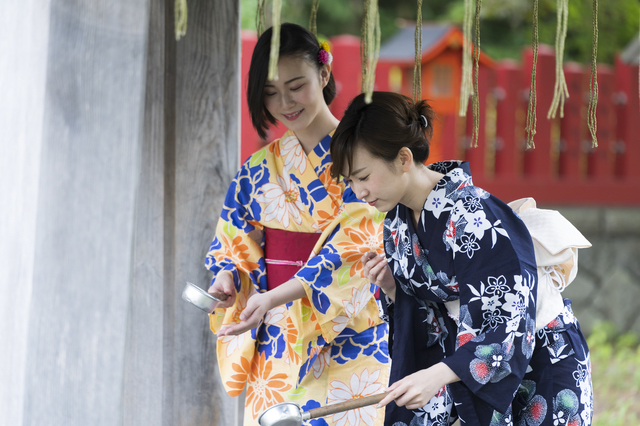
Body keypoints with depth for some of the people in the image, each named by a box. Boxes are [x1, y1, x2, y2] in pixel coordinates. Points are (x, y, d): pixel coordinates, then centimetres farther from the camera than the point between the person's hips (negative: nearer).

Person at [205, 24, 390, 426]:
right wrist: (228, 278, -10)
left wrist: (273, 298, -26)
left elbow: (350, 252, -15)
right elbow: (235, 243, 14)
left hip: (343, 341, -4)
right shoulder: (260, 168, 11)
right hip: (275, 344, 4)